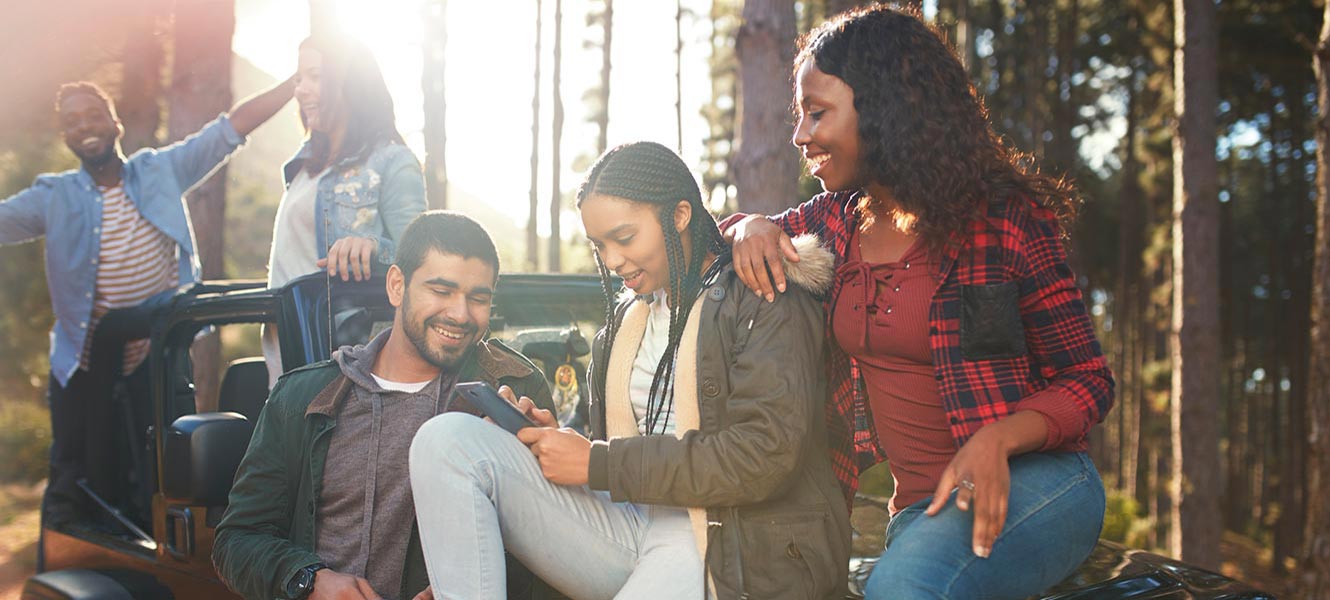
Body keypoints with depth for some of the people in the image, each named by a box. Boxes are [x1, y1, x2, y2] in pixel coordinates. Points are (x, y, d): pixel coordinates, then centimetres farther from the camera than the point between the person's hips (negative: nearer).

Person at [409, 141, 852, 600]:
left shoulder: (760, 299, -2)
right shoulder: (627, 316, 20)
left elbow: (767, 455, -15)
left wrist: (600, 463, -12)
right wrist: (559, 440, 0)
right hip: (632, 527, 7)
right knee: (447, 440, -12)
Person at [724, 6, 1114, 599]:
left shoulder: (1004, 220, -6)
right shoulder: (837, 220, 10)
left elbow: (1088, 379, -2)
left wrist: (996, 439, -23)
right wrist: (753, 227, 0)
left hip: (1033, 482, -5)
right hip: (921, 507, 5)